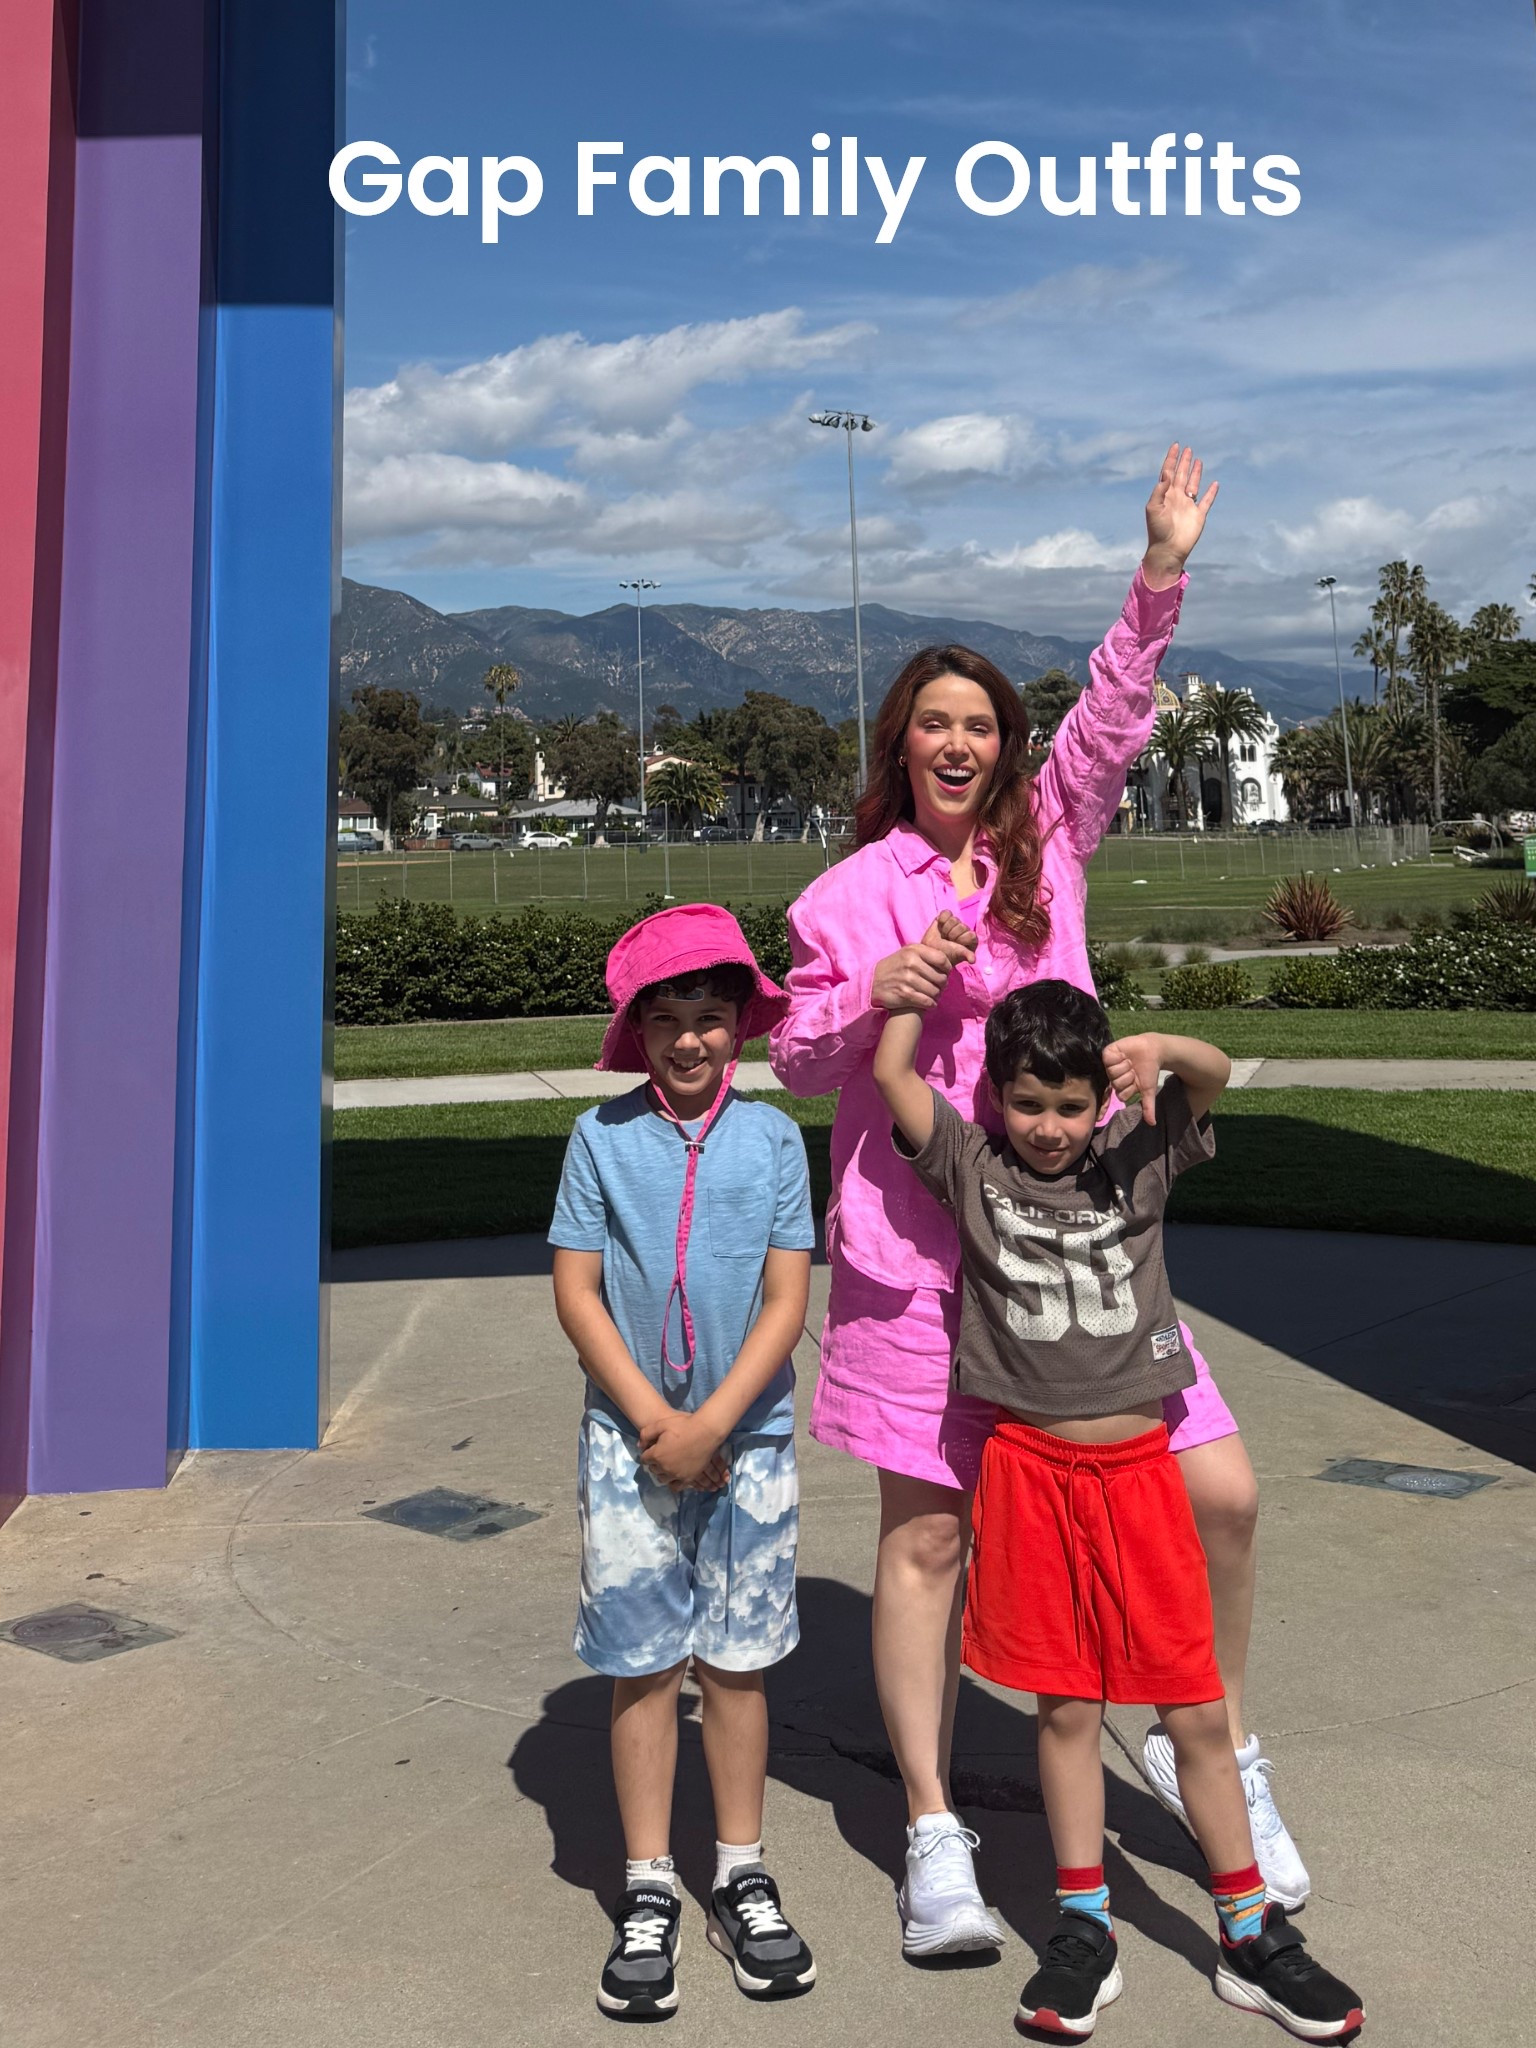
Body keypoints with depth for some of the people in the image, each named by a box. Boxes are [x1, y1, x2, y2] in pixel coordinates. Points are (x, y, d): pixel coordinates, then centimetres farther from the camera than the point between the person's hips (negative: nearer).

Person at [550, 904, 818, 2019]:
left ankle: (742, 1877, 27)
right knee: (643, 1665, 7)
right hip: (631, 1439, 0)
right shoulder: (603, 1137, -3)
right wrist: (654, 1421, -10)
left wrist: (710, 1425, -12)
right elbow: (576, 1293, -3)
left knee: (736, 1662, 11)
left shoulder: (774, 1137, -2)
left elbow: (787, 1301, -4)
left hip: (748, 1438, 1)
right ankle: (649, 1892, 22)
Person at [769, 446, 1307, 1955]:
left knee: (1218, 1487, -1)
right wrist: (873, 1000, -13)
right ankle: (933, 1841, 19)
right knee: (926, 1536, 4)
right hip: (914, 1249, -2)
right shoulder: (848, 896, 3)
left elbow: (1110, 723, -3)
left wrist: (1162, 573, -12)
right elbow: (794, 1057, 6)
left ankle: (1210, 1746, 26)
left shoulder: (1046, 842, 10)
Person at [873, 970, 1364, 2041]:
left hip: (1138, 1463, 1)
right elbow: (892, 1074, -6)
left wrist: (1160, 1051, -25)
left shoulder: (1137, 1160, 5)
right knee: (1066, 1707, 9)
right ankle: (1085, 1930, 25)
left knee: (1196, 1709, 7)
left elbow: (1216, 1074, -6)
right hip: (1031, 1466, -1)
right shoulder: (972, 1169, 1)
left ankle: (1253, 1936, 23)